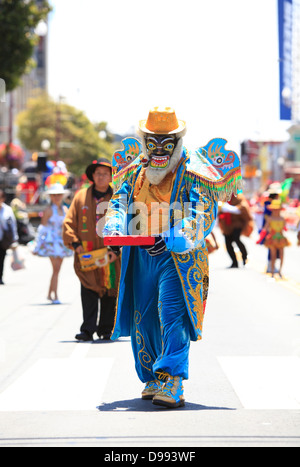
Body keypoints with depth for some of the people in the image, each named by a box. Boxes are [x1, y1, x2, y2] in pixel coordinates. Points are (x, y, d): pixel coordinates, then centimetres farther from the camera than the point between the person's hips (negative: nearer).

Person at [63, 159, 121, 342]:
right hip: (87, 255, 0)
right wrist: (75, 243, -6)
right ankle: (88, 330, -7)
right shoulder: (81, 197, 7)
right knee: (88, 292, -7)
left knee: (110, 294, 5)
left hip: (111, 257, 0)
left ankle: (106, 330, 16)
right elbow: (69, 222, 8)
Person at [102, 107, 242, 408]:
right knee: (143, 319, 10)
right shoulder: (134, 172, 15)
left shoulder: (191, 172, -3)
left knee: (172, 314, -18)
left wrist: (177, 237, -29)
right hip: (141, 256, 6)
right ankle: (152, 379, 25)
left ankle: (172, 383, -23)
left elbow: (203, 214, -13)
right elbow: (119, 202, 12)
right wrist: (114, 228, -11)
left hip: (178, 257, -6)